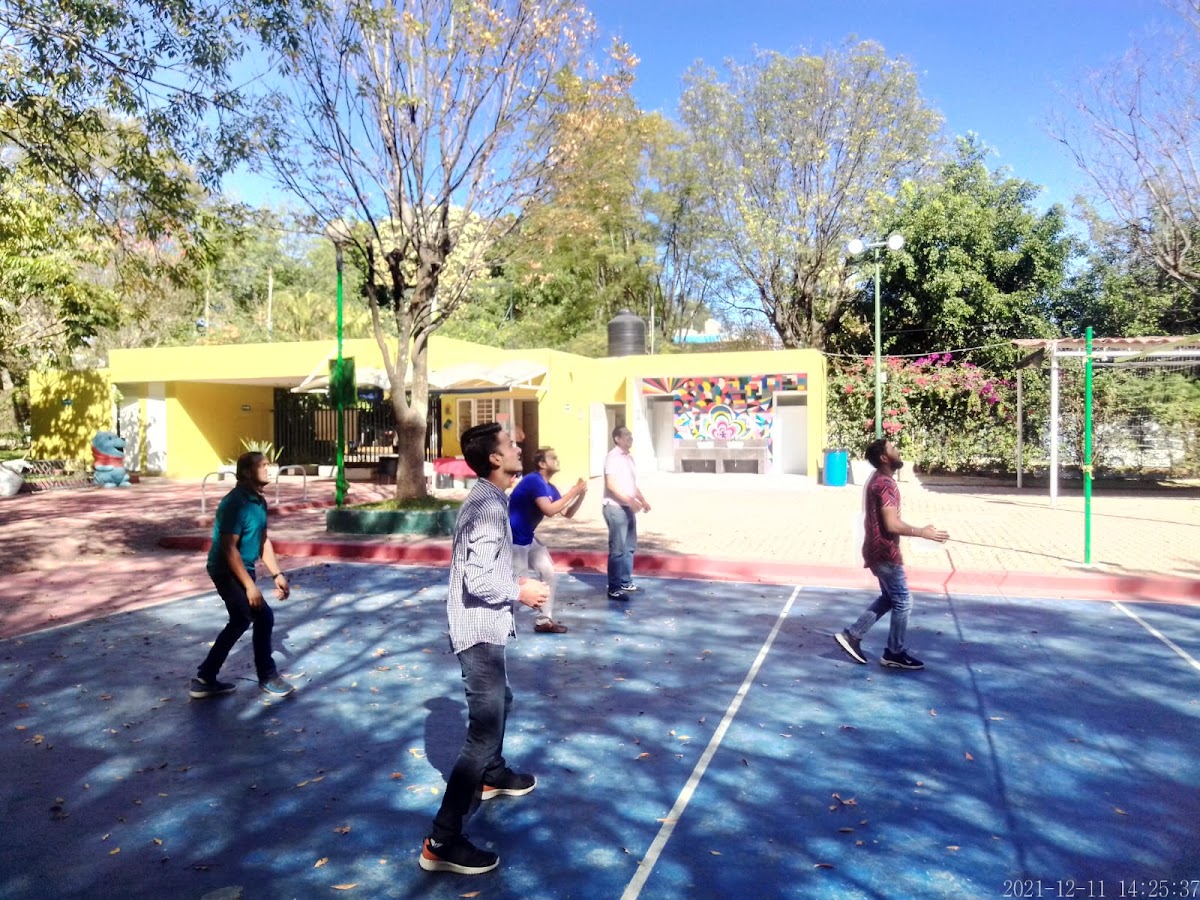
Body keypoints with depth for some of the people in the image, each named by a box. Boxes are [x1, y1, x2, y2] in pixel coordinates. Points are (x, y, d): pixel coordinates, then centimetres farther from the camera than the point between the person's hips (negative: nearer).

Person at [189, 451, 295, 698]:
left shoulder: (259, 502, 6)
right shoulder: (236, 503, -23)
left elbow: (263, 541, 13)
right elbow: (229, 549, -25)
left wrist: (277, 574, 6)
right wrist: (250, 585, -26)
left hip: (241, 569, 10)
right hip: (227, 571, -10)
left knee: (240, 622, 16)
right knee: (263, 617, -7)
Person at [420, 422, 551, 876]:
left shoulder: (486, 499, 8)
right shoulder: (490, 507, -23)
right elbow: (478, 581, -29)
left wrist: (514, 582, 8)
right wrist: (520, 592, -15)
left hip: (482, 627, 11)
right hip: (479, 631, -11)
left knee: (500, 702, 30)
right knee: (484, 729, -6)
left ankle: (493, 776, 53)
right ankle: (442, 842, 1)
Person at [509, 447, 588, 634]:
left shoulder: (549, 488, 9)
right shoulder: (534, 481, -21)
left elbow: (568, 514, 11)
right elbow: (549, 510, -30)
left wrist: (581, 495, -5)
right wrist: (572, 492, -22)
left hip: (528, 538, 10)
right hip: (514, 539, -10)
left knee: (549, 574, 9)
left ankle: (544, 620, 16)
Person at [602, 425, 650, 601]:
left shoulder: (629, 457, 15)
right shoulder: (613, 457, -13)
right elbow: (611, 484, -21)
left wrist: (642, 500, 10)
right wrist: (630, 500, -26)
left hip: (627, 507, 9)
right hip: (615, 508, -9)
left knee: (629, 547, 15)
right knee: (617, 549, -6)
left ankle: (626, 582, 26)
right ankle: (614, 588, 0)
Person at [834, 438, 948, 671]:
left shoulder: (877, 480, 12)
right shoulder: (885, 484, -21)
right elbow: (892, 524, -26)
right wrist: (924, 533, -18)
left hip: (878, 550, 10)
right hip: (885, 552, -10)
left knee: (888, 598, 19)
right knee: (902, 602, 2)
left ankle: (851, 635, 19)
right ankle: (896, 654, 14)